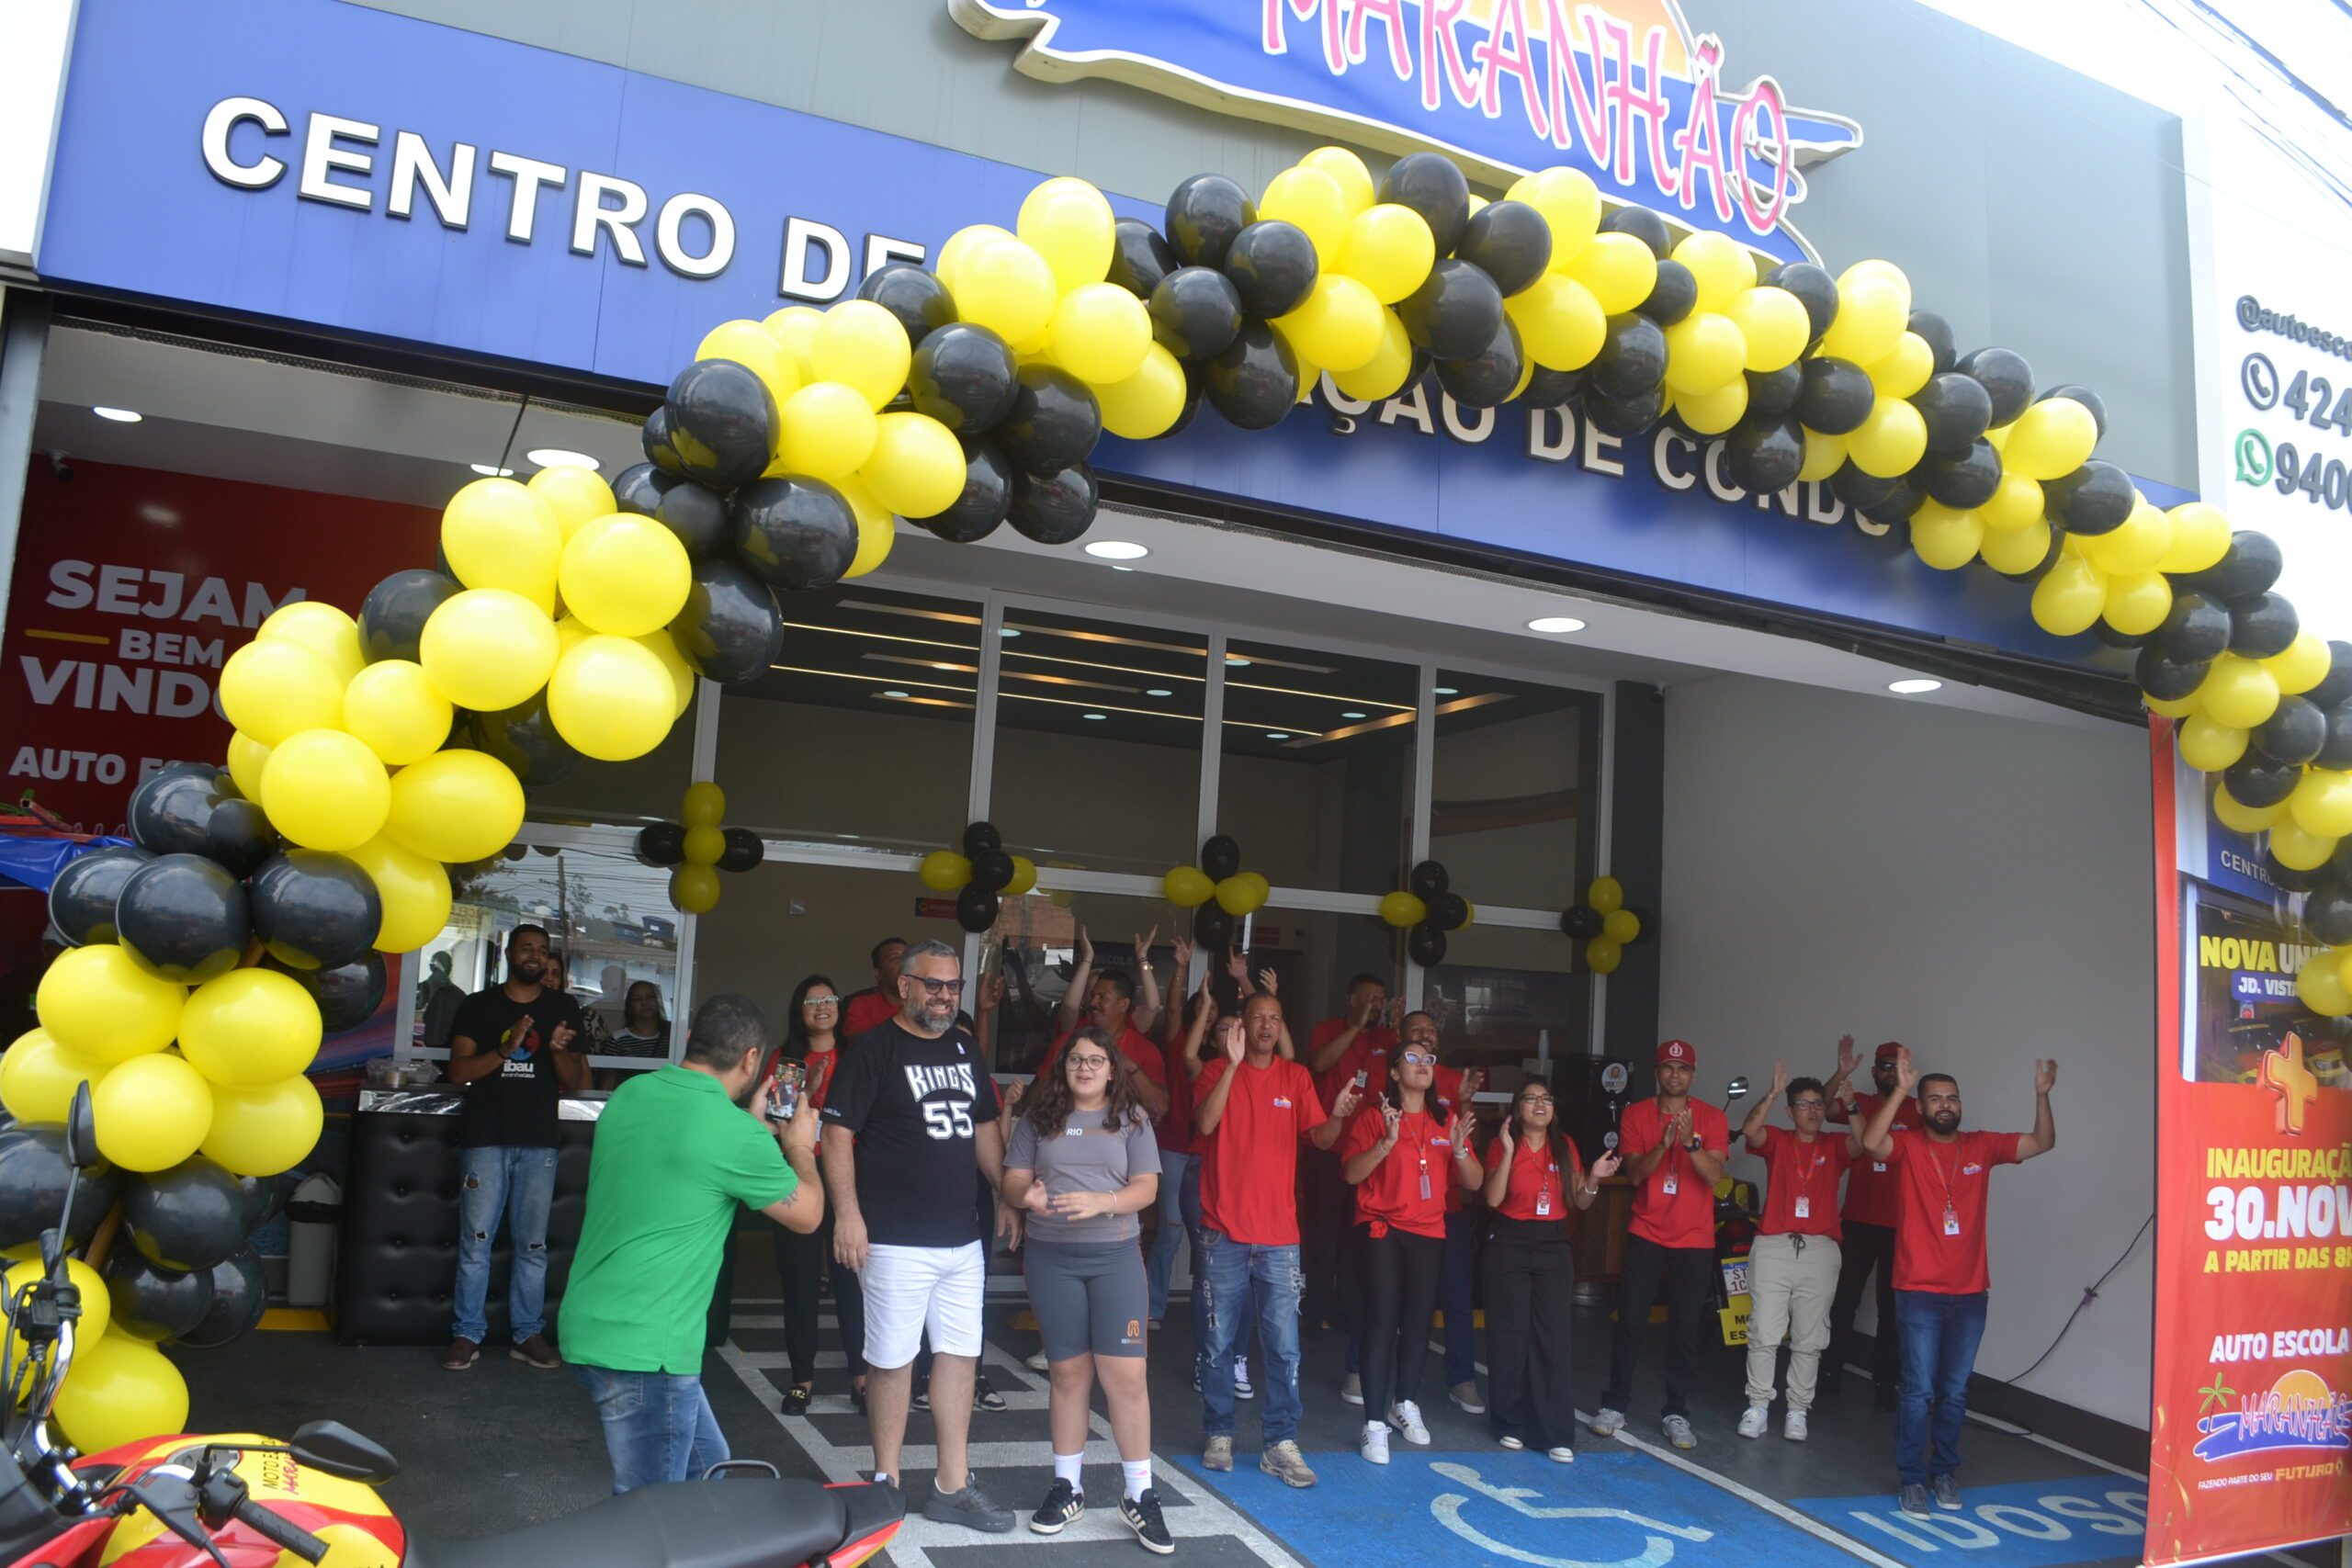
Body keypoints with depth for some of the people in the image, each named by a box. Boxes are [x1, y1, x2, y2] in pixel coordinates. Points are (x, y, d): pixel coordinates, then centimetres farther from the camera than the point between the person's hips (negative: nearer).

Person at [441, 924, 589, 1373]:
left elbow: (577, 1082, 7)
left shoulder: (563, 1008, 9)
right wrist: (505, 1049, -18)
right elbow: (458, 1070, -2)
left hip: (539, 1142, 1)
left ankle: (528, 1334, 12)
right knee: (475, 1240, 0)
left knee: (533, 1244, 4)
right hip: (485, 1138, -1)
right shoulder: (479, 1006, 6)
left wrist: (558, 1050, -13)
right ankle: (467, 1334, 10)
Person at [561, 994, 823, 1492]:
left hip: (593, 1325, 9)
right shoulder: (735, 1135, -18)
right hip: (643, 1347, -9)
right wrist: (800, 1147, 16)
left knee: (706, 1470, 20)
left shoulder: (630, 1094, 3)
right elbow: (807, 1215, 0)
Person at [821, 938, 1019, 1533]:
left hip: (962, 1237, 6)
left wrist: (1007, 1196, 15)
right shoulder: (874, 1047, -8)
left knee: (960, 1355, 10)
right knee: (892, 1360, 4)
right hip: (896, 1239, -6)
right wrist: (847, 1213, -20)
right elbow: (838, 1132, -12)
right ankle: (886, 1482, 20)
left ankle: (952, 1485, 20)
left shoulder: (965, 1047, 11)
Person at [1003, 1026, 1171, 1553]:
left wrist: (1101, 1202, -22)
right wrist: (1025, 1195, -20)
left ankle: (1139, 1495, 7)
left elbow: (1146, 1188, -4)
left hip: (1116, 1256, -1)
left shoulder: (1132, 1118, 1)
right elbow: (1012, 1180, 3)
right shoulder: (1038, 1115, 4)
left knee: (1125, 1375, -5)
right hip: (1050, 1257, 1)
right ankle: (1066, 1486, 24)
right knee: (1068, 1373, 11)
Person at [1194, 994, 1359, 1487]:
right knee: (1220, 1343, 7)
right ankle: (1219, 1436, 21)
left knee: (1284, 1347, 0)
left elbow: (1319, 1137, -2)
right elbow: (1205, 1123, -17)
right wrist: (1233, 1064, -24)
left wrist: (1337, 1117, -24)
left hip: (1279, 1235, 2)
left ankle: (1281, 1445, 8)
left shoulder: (1296, 1077, 7)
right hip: (1224, 1233, -1)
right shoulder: (1218, 1072, 0)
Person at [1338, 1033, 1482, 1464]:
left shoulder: (1446, 1121, 9)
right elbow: (1351, 1174, -13)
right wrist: (1387, 1142, -26)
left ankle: (1405, 1404, 29)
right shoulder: (1374, 1117, -3)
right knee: (1382, 1321, -9)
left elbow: (1473, 1183, 6)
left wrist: (1459, 1150, -13)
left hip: (1428, 1233, 4)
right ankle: (1375, 1424, -4)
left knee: (1418, 1321, 7)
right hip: (1381, 1230, -4)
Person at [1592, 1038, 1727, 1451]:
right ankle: (1614, 1405, 10)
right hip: (1646, 1236, 0)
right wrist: (1663, 1143, -25)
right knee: (1630, 1322, 0)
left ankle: (1677, 1413, 12)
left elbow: (1714, 1175, -12)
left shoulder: (1711, 1118, -1)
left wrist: (1690, 1143, -29)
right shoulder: (1636, 1114, 0)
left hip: (1694, 1242, 0)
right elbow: (1634, 1173, -9)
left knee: (1685, 1329, 3)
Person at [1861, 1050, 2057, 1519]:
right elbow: (1872, 1142, -26)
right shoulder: (1907, 1147, -5)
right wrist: (1900, 1089, -30)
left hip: (1970, 1293, 4)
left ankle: (1944, 1470, 26)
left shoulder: (1982, 1147, 6)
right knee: (1919, 1388, -2)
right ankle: (1913, 1478, 8)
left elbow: (2042, 1143, 5)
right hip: (1919, 1293, -3)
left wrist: (2042, 1095, -11)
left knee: (1955, 1391, 11)